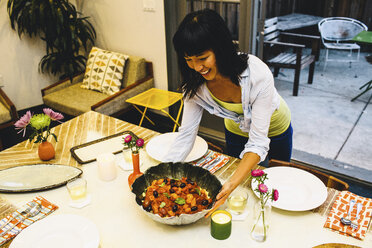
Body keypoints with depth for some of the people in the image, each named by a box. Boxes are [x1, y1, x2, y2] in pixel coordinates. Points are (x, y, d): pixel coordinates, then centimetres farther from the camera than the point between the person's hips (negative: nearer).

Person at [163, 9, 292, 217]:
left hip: (274, 129, -2)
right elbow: (186, 133, -25)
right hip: (236, 129, 3)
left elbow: (258, 141, -41)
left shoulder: (258, 74, -43)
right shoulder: (196, 82, -30)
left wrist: (232, 184, -53)